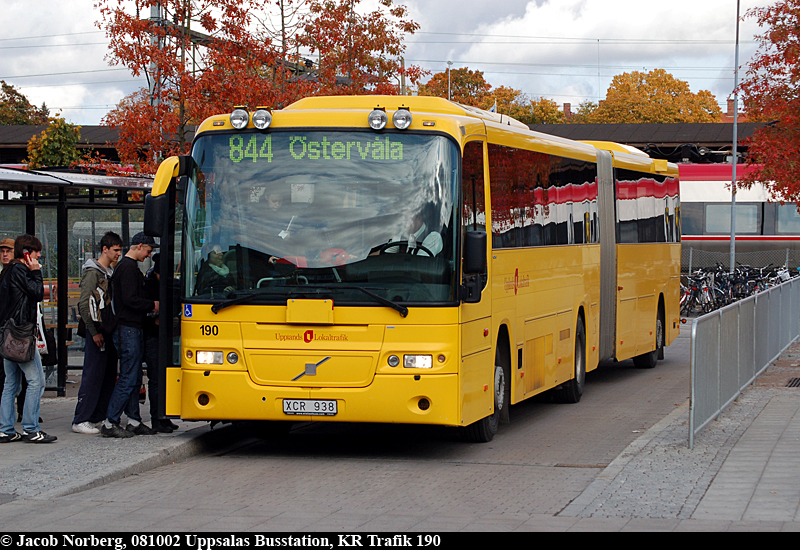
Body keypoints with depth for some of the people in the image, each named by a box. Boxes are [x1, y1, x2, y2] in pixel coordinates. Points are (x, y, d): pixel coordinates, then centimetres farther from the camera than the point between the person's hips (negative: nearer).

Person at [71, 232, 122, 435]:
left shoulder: (110, 273, 16)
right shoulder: (93, 273, -11)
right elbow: (83, 305, -16)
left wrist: (114, 329, 13)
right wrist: (94, 332, -17)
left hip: (109, 332, 9)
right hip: (97, 333, -9)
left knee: (109, 376, 10)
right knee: (92, 377, -8)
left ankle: (99, 416, 17)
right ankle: (80, 420, -5)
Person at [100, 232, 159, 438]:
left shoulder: (128, 266, 19)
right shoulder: (128, 267, -14)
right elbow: (130, 299, -21)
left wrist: (151, 306, 13)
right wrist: (153, 305, -10)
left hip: (132, 329, 11)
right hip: (128, 330, -11)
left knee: (135, 378, 13)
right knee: (128, 378, -9)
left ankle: (134, 421, 17)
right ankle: (109, 423, -8)